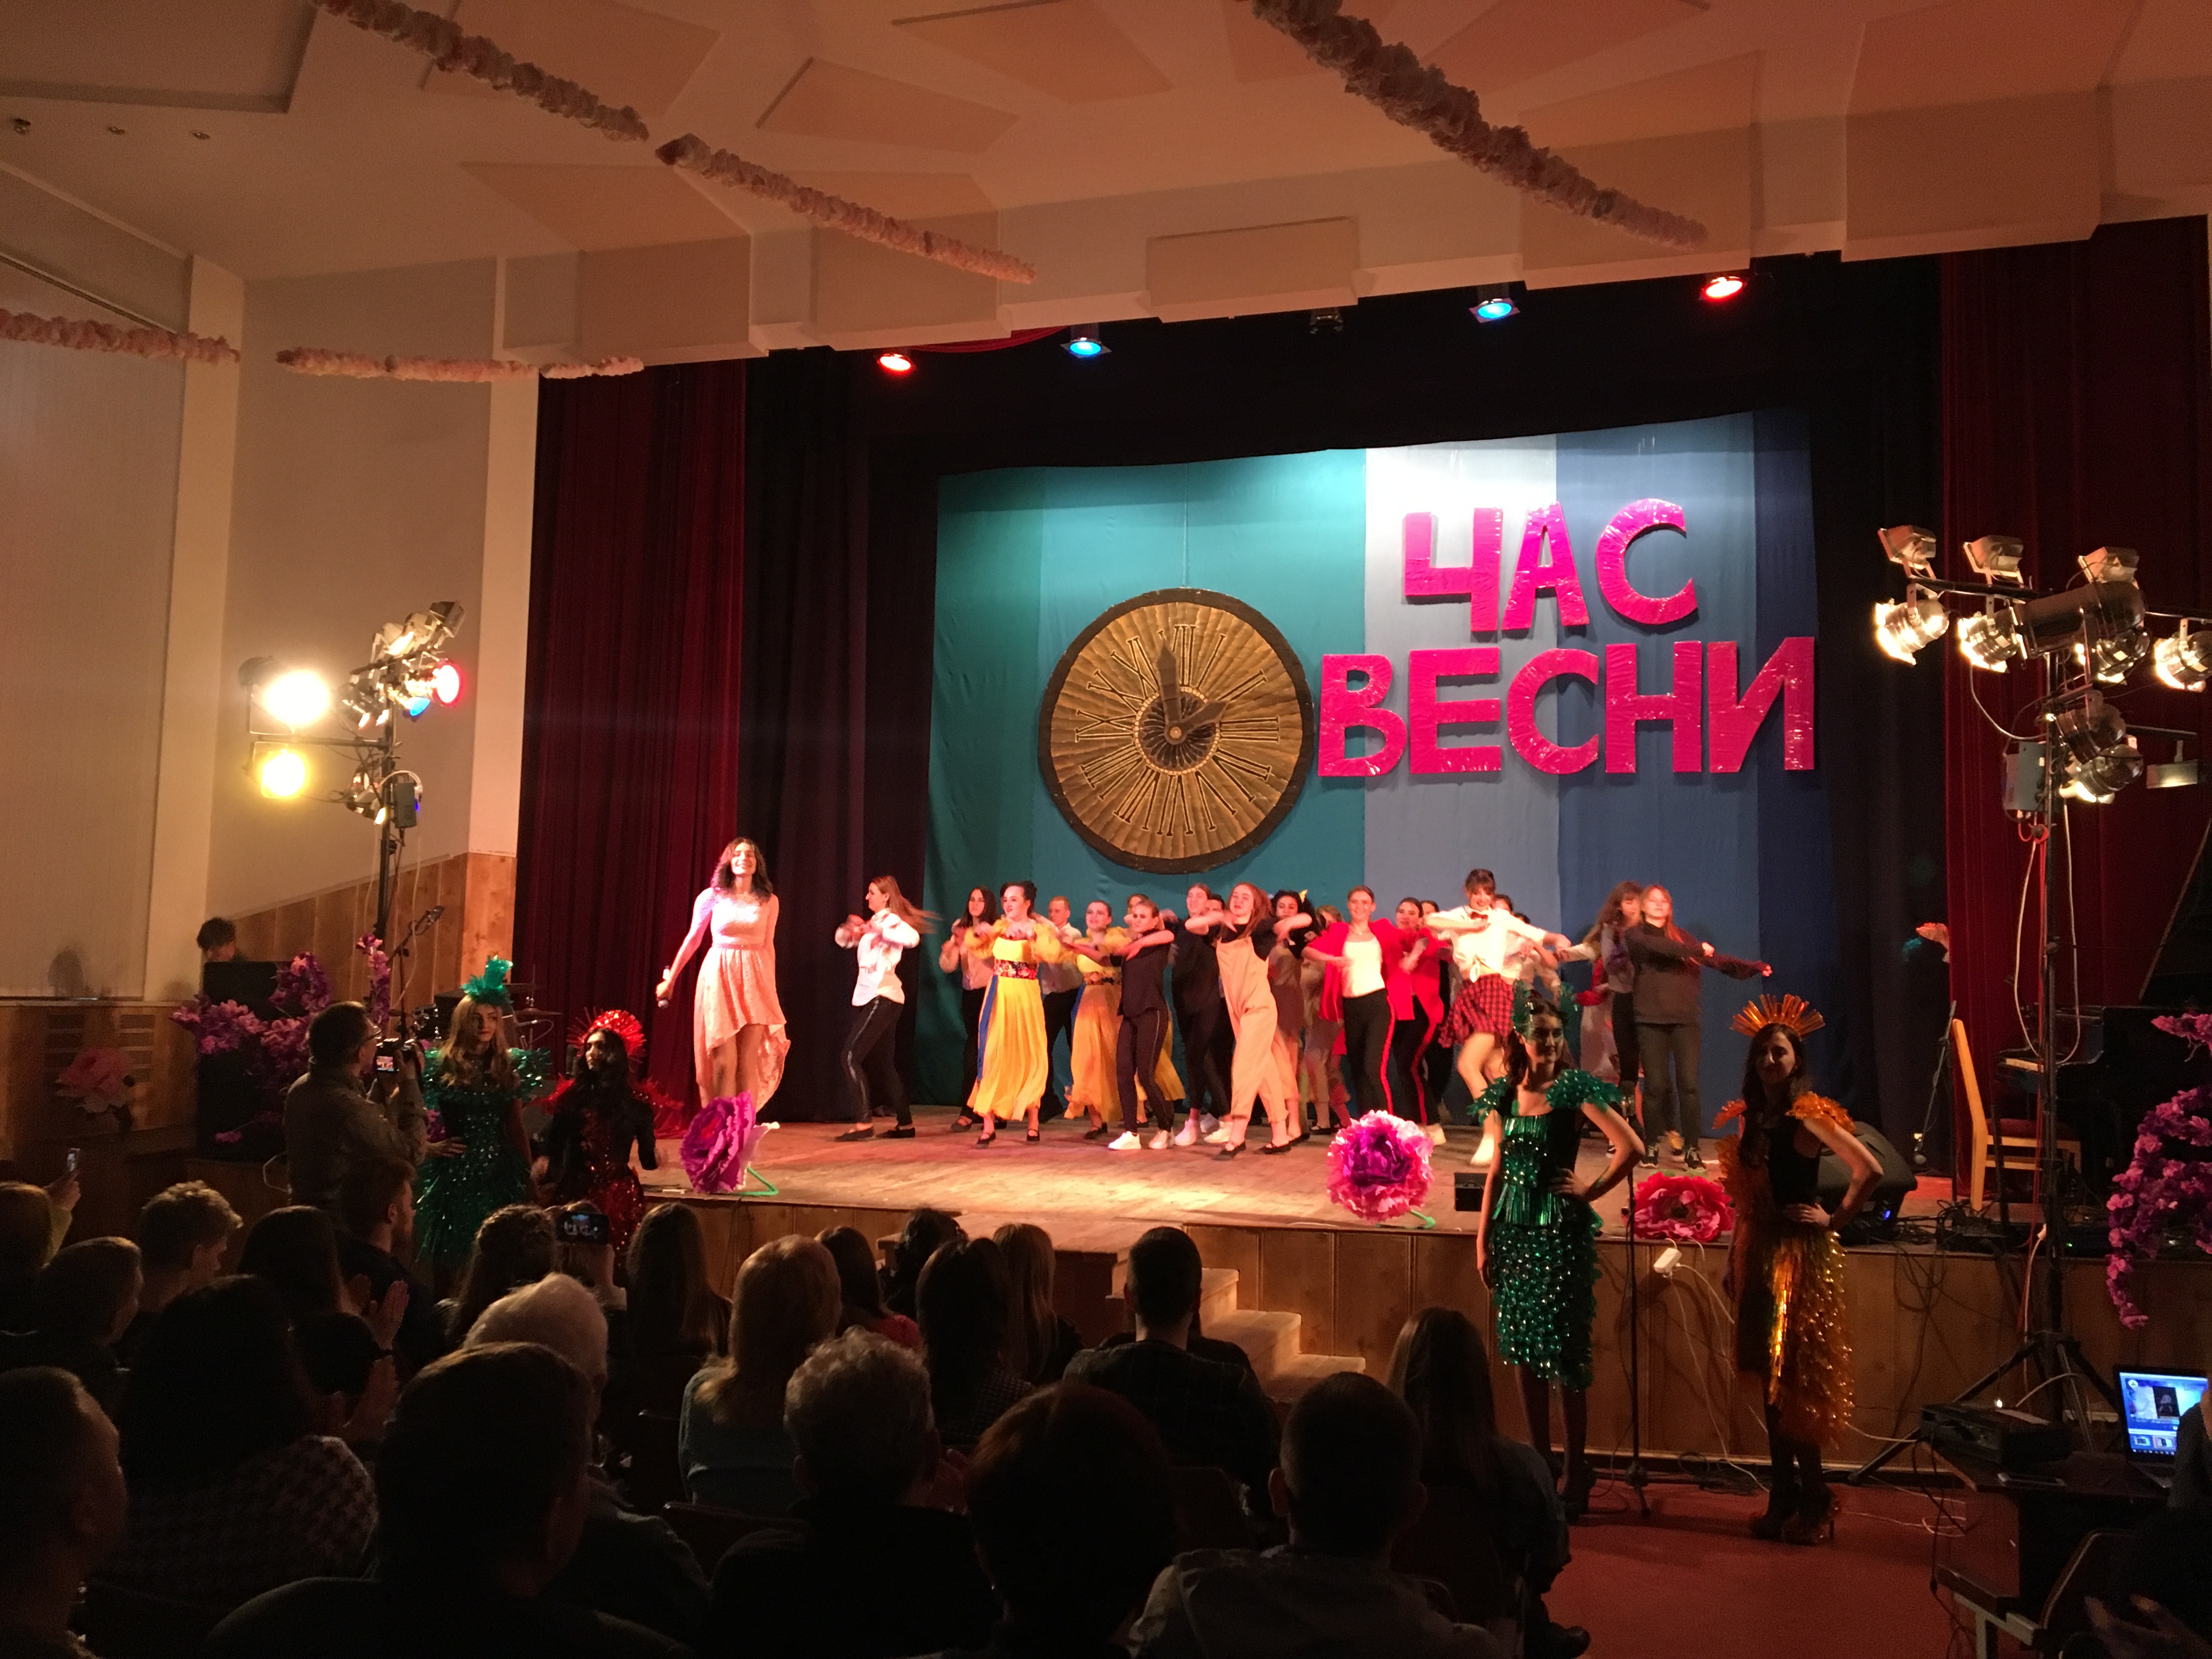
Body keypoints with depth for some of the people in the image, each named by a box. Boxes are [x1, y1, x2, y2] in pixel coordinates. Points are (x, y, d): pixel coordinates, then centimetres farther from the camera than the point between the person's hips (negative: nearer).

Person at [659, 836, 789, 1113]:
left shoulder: (769, 901, 6)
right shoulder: (712, 897, 1)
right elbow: (692, 940, 10)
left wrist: (771, 989, 13)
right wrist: (670, 979, 15)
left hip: (755, 979, 1)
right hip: (719, 976, -1)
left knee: (749, 1062, -2)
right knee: (724, 1061, -4)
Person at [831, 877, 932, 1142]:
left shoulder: (891, 921, -8)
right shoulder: (873, 923, 19)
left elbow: (912, 938, -29)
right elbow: (843, 940, 24)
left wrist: (875, 928, -24)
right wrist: (851, 929, 2)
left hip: (883, 997, -10)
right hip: (869, 997, 10)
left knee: (852, 1055, -13)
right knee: (884, 1064, 12)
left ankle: (864, 1121, -16)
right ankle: (905, 1123, 17)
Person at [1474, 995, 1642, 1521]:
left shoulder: (1575, 1090, -7)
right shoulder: (1502, 1095, 7)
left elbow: (1630, 1146, -16)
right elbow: (1496, 1172, 11)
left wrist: (1591, 1192, -8)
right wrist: (1482, 1239, 9)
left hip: (1562, 1229, -5)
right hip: (1514, 1228, 5)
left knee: (1564, 1350, -3)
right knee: (1522, 1348, 10)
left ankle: (1577, 1472, 9)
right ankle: (1538, 1462, 24)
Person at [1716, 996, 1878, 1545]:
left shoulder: (1808, 1116, -11)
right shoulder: (1749, 1118, 10)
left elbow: (1869, 1170, -21)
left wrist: (1835, 1221, -12)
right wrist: (1734, 1258, 13)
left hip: (1800, 1252, -7)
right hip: (1758, 1251, 7)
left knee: (1797, 1379, -3)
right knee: (1770, 1379, 10)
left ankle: (1814, 1500, 9)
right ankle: (1783, 1496, 19)